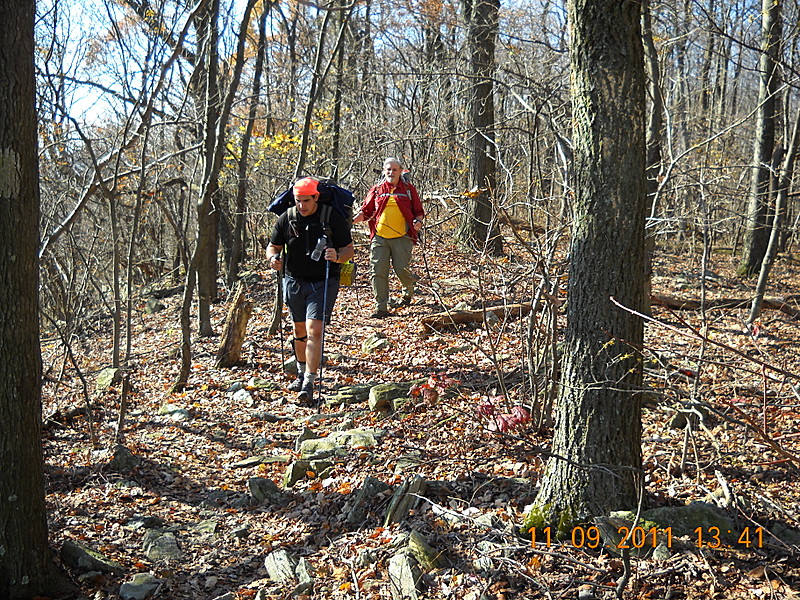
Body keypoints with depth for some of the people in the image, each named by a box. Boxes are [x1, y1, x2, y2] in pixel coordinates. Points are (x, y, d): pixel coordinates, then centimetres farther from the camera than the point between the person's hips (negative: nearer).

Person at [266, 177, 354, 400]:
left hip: (323, 283, -4)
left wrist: (337, 256, -27)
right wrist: (273, 258, -14)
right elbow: (273, 246, 10)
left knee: (314, 331, -15)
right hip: (294, 282, 4)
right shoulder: (286, 219, 1)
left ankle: (309, 383, -13)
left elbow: (349, 249, -4)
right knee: (299, 331, 16)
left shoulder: (333, 218, -7)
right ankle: (302, 374, 35)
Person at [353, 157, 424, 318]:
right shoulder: (376, 190, 13)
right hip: (379, 237, 2)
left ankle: (408, 291, 29)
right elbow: (365, 212, 15)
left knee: (401, 269, -7)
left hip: (402, 238, -2)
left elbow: (419, 212, 12)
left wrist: (418, 222, -8)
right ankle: (381, 308, 3)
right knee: (378, 272, -4)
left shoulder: (409, 189, 9)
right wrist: (353, 220, -2)